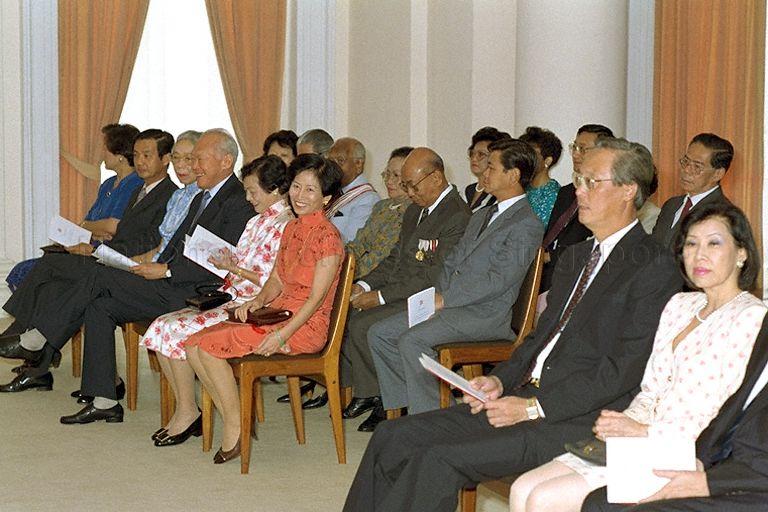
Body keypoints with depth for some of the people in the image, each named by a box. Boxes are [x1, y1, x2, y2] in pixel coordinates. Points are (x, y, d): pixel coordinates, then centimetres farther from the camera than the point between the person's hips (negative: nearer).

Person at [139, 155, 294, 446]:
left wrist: (234, 269, -13)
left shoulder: (284, 226, -12)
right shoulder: (259, 221, 19)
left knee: (176, 329, -20)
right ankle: (184, 410, -2)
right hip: (232, 298, 10)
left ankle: (187, 412, -7)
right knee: (161, 326, -5)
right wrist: (225, 262, 5)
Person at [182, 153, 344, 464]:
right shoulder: (291, 229, 15)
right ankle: (233, 422, -4)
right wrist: (258, 301, -2)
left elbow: (317, 298, -16)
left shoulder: (327, 236, -12)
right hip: (275, 315, 9)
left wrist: (282, 335, -21)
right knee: (193, 344, -5)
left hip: (305, 326, -9)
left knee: (209, 345, -19)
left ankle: (235, 429, -8)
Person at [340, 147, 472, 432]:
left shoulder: (458, 217, -17)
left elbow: (434, 277, -21)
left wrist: (380, 297, -19)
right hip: (399, 291, 10)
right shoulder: (415, 210, 15)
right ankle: (362, 392, 0)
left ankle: (385, 397, -7)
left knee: (362, 323, -24)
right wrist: (365, 286, 1)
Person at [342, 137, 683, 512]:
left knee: (438, 460, -24)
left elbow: (625, 368, -16)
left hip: (578, 422, -9)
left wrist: (535, 407, -18)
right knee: (392, 439, -4)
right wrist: (501, 380, 4)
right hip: (525, 397, 9)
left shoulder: (653, 266, -8)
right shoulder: (575, 256, 21)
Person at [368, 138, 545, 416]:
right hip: (452, 304, 10)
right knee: (379, 333, 0)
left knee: (411, 340, -27)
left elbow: (499, 279, -17)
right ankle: (407, 405, 2)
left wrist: (445, 299, -15)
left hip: (486, 314, -9)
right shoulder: (482, 215, 22)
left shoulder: (527, 224, -9)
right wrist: (436, 295, 2)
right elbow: (452, 261, 22)